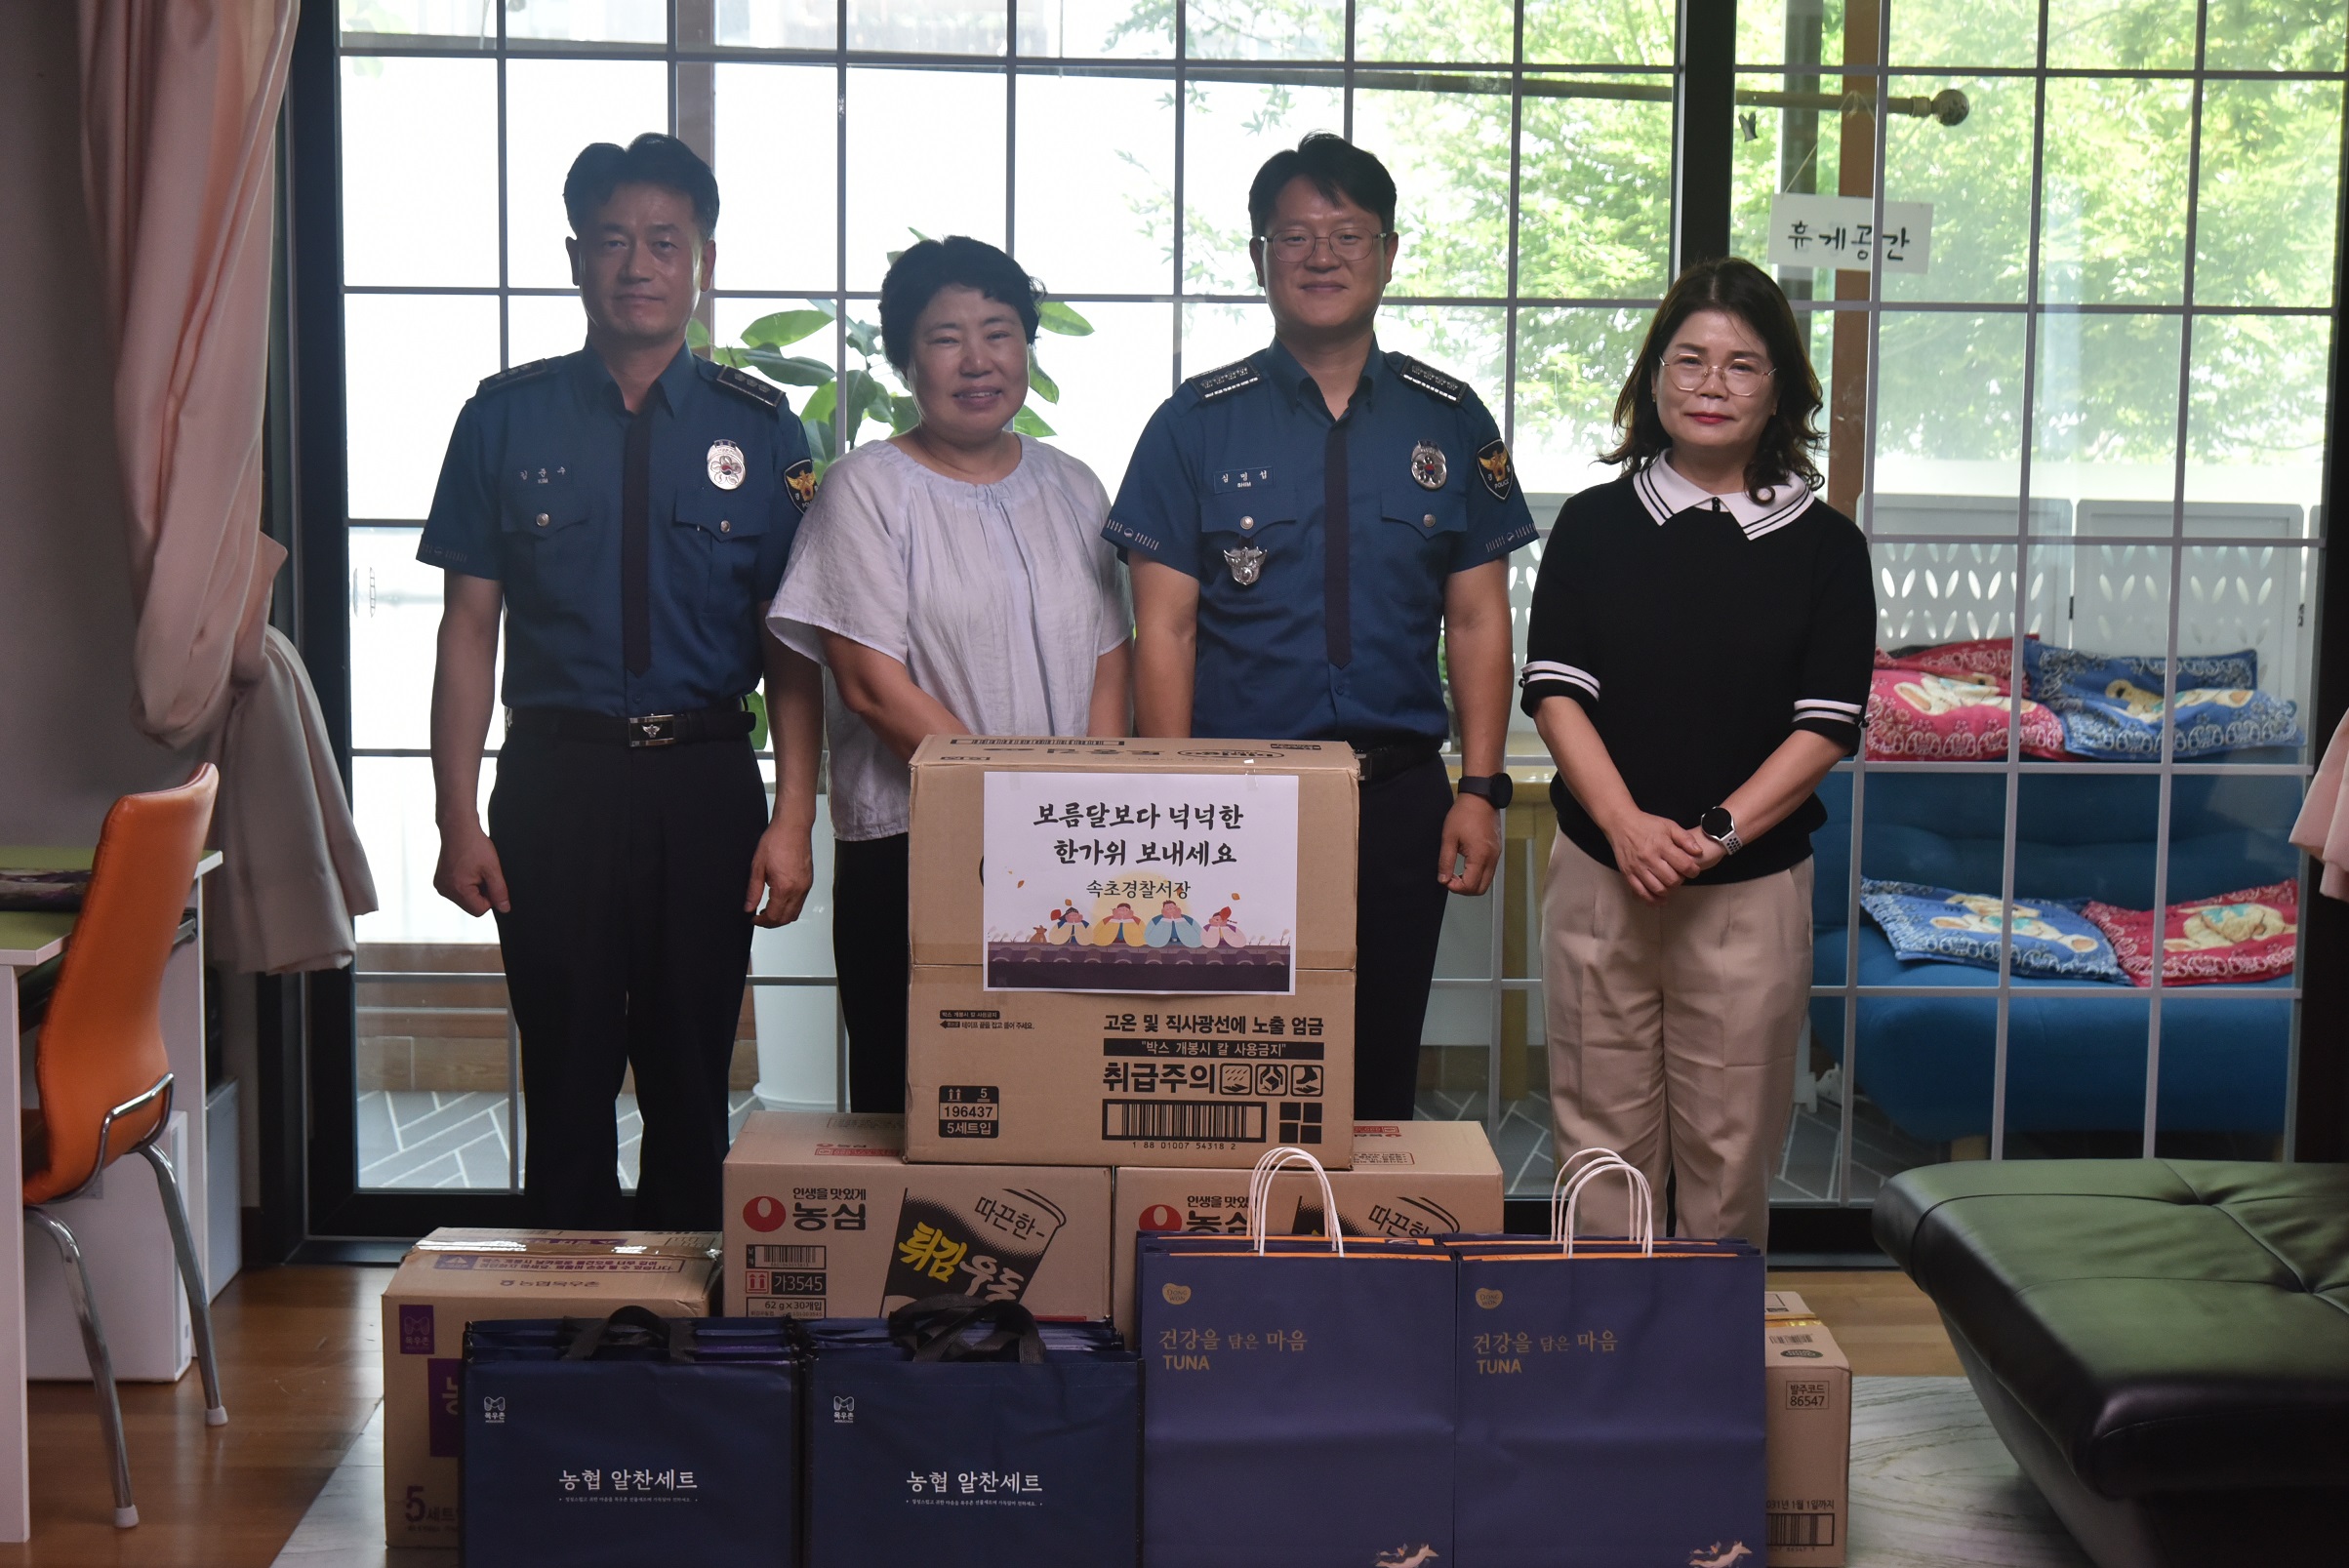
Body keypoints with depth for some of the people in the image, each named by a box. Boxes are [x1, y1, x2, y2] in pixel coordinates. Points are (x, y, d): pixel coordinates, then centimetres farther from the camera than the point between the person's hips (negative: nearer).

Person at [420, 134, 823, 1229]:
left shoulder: (760, 432, 5)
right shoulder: (506, 419, 5)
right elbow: (469, 627, 4)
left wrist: (793, 819, -7)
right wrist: (458, 818, -4)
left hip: (708, 780, 0)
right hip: (556, 778, 0)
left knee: (692, 1078, 7)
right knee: (566, 1077, 4)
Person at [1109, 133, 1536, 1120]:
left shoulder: (1451, 424, 7)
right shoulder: (1196, 425, 2)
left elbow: (1478, 618, 7)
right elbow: (1164, 626, -1)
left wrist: (1480, 790, -1)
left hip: (1400, 798, 2)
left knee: (1380, 1070, 8)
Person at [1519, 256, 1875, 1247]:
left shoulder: (1824, 545, 4)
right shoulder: (1594, 525, 7)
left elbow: (1827, 725, -2)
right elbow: (1555, 690, 0)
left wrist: (1716, 831, -15)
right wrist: (1627, 824, -15)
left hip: (1751, 886, -1)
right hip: (1600, 874, 1)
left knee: (1730, 1143, 3)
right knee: (1601, 1133, 5)